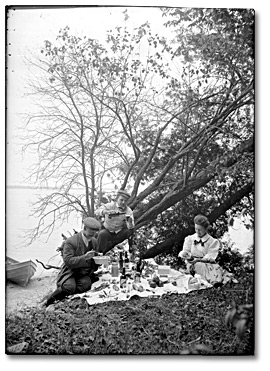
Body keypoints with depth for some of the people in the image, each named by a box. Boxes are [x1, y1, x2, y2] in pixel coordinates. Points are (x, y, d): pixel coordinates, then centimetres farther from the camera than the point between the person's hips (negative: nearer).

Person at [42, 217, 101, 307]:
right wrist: (85, 257, -29)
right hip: (71, 272, -5)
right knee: (70, 287, -35)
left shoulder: (94, 241, 9)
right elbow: (68, 261, -19)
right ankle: (48, 302, -11)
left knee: (86, 284, -30)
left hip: (86, 274, 5)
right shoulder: (70, 242, -11)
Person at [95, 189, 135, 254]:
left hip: (119, 233, 3)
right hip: (107, 230, -3)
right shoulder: (110, 205, -13)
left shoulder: (129, 211, -8)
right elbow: (97, 212, -29)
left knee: (128, 231, -25)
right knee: (102, 234, -33)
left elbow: (131, 227, -17)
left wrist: (130, 221, -40)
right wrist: (107, 211, -48)